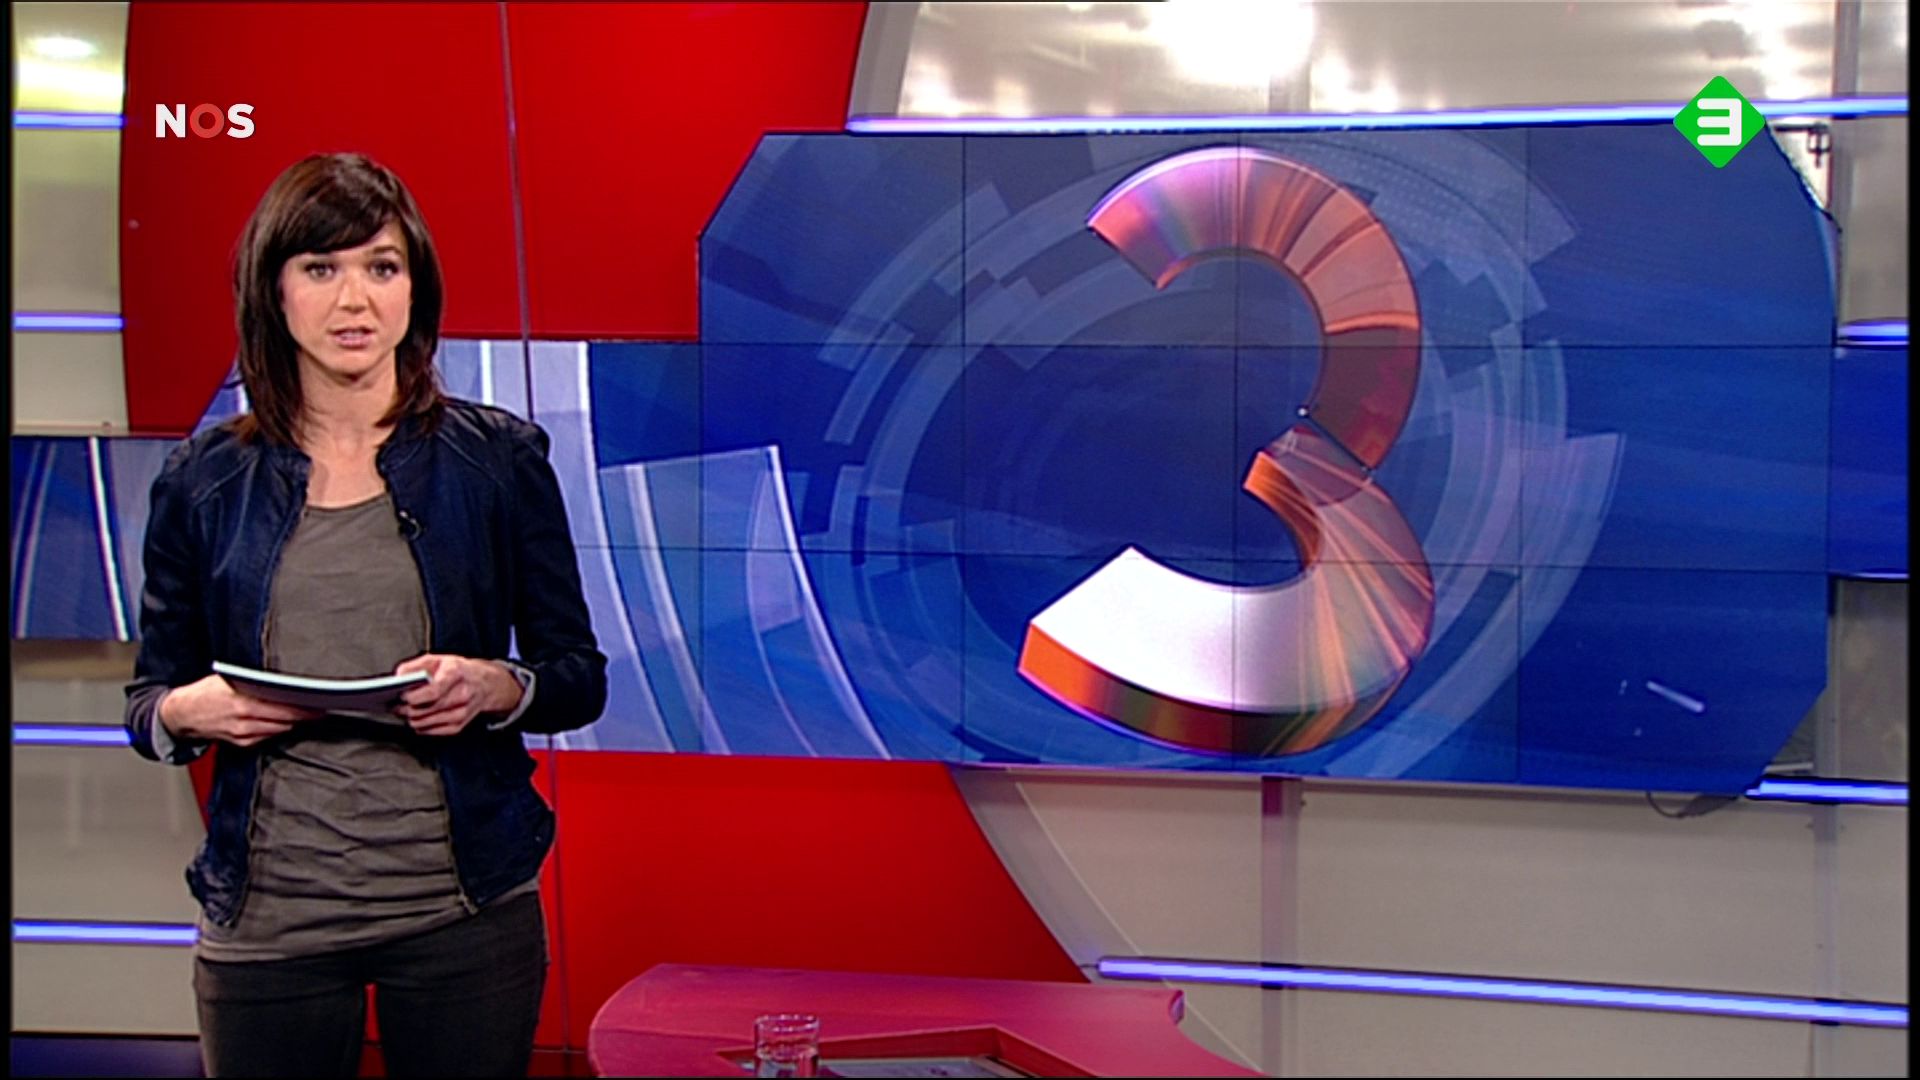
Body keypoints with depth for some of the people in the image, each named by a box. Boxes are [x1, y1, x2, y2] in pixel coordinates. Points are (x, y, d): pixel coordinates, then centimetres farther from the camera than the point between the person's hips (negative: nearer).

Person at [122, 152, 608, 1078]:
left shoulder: (500, 459, 2)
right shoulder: (204, 480, 4)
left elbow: (580, 679, 5)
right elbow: (145, 703, 10)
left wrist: (497, 687, -16)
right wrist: (190, 709, -12)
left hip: (464, 913, 0)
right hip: (266, 923, 1)